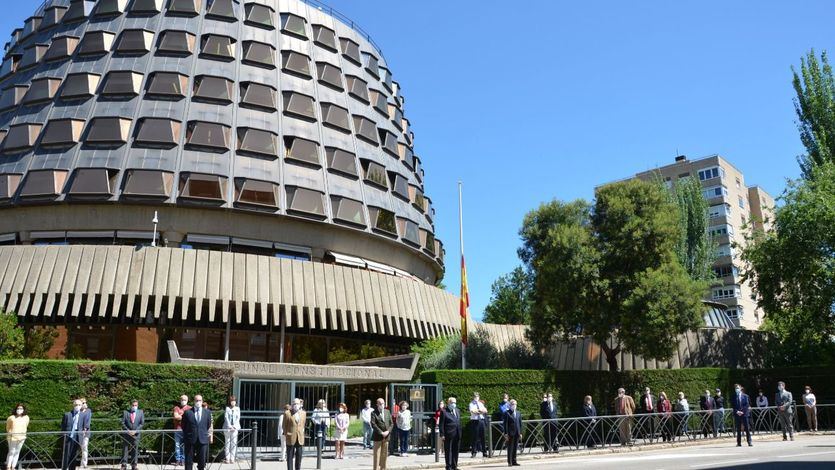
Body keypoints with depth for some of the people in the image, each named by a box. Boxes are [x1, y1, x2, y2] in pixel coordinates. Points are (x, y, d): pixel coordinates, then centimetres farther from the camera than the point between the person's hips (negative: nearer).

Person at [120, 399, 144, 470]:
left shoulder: (141, 412, 6)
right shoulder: (125, 412, 4)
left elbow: (142, 423, 2)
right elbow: (123, 423, 0)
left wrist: (135, 431, -10)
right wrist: (128, 431, -12)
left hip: (136, 434, 0)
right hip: (126, 434, 0)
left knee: (135, 450, 2)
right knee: (125, 449, -1)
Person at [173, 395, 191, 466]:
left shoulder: (190, 409, 10)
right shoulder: (176, 408, 9)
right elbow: (176, 416, -5)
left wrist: (180, 416, -6)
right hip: (177, 429, 1)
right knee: (177, 445, 0)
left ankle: (183, 460, 4)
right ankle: (178, 460, 5)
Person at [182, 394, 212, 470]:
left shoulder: (208, 412, 7)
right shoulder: (187, 412, 1)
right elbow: (184, 427, 6)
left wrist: (210, 435, 6)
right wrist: (185, 439, 6)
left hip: (203, 440, 1)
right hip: (190, 441, -1)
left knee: (202, 462, 7)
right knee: (189, 462, 3)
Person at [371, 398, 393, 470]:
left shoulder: (387, 412, 11)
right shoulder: (374, 413, -5)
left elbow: (391, 423, 10)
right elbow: (373, 424, -13)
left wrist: (388, 431, -7)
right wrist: (381, 432, -18)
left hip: (386, 436, 5)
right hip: (377, 437, -5)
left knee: (384, 455, 8)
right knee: (377, 455, -3)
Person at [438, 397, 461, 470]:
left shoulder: (457, 410, 15)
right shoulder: (444, 411, -5)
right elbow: (441, 424, -7)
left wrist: (460, 433, 11)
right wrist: (442, 435, -13)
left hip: (457, 435, 6)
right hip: (448, 435, -6)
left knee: (455, 451, 11)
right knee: (448, 451, 1)